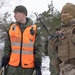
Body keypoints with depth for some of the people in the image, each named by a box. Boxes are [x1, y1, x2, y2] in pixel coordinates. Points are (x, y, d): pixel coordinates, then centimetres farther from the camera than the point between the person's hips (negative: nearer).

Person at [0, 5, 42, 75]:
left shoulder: (34, 30, -1)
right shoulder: (11, 29, 7)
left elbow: (38, 49, -2)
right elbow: (7, 48, 10)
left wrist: (38, 67, -6)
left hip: (28, 67, -2)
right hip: (13, 67, 2)